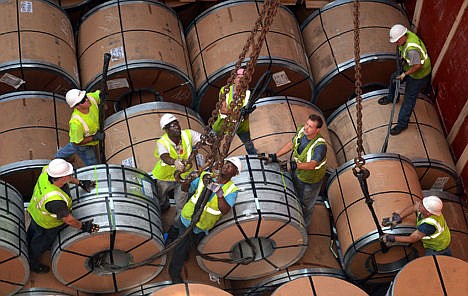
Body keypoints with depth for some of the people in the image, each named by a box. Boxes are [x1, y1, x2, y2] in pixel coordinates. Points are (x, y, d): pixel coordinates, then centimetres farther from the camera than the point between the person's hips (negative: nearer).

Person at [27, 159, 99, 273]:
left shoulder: (47, 171, -30)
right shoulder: (55, 200, -50)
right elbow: (68, 219, -33)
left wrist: (80, 183, 3)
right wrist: (83, 226, -19)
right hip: (46, 224, -7)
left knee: (32, 232, 36)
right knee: (40, 244, 25)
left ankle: (27, 250, 67)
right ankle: (33, 264, 54)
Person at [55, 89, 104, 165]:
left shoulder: (91, 98, -31)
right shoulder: (76, 122, -46)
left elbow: (99, 93, -5)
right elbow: (77, 142, -30)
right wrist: (94, 138, -32)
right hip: (84, 145, -7)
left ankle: (59, 156, 67)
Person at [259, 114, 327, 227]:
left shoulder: (320, 145, -41)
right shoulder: (301, 131, -21)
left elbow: (312, 165, -49)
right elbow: (291, 145, -4)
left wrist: (295, 165, -63)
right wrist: (274, 156, -6)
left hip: (311, 178, -5)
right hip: (298, 171, 6)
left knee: (306, 203, 20)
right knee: (296, 195, 30)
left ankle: (304, 224, 47)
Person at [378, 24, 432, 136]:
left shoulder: (412, 49, -43)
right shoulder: (407, 34, -14)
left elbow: (417, 66, -33)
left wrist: (405, 74, -21)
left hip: (419, 75, -9)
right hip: (409, 68, 9)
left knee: (409, 99, 3)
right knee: (394, 78, 28)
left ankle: (402, 124, 18)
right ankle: (392, 97, 58)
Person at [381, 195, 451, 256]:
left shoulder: (428, 224, -46)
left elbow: (412, 239, -33)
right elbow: (413, 208, -12)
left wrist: (392, 238, -29)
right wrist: (399, 217, -21)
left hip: (437, 247, -7)